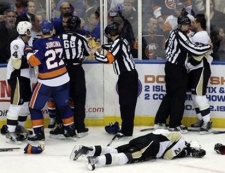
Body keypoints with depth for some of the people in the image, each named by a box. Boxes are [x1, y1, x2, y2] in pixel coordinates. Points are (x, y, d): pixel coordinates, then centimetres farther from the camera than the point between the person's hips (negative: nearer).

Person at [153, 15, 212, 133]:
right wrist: (209, 47, -13)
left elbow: (167, 44, 24)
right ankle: (174, 124, 1)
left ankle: (160, 121, 18)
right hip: (176, 69, -10)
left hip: (170, 66, 10)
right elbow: (194, 50, -25)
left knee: (170, 94, 16)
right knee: (179, 96, -3)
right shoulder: (181, 36, -20)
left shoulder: (174, 33, 9)